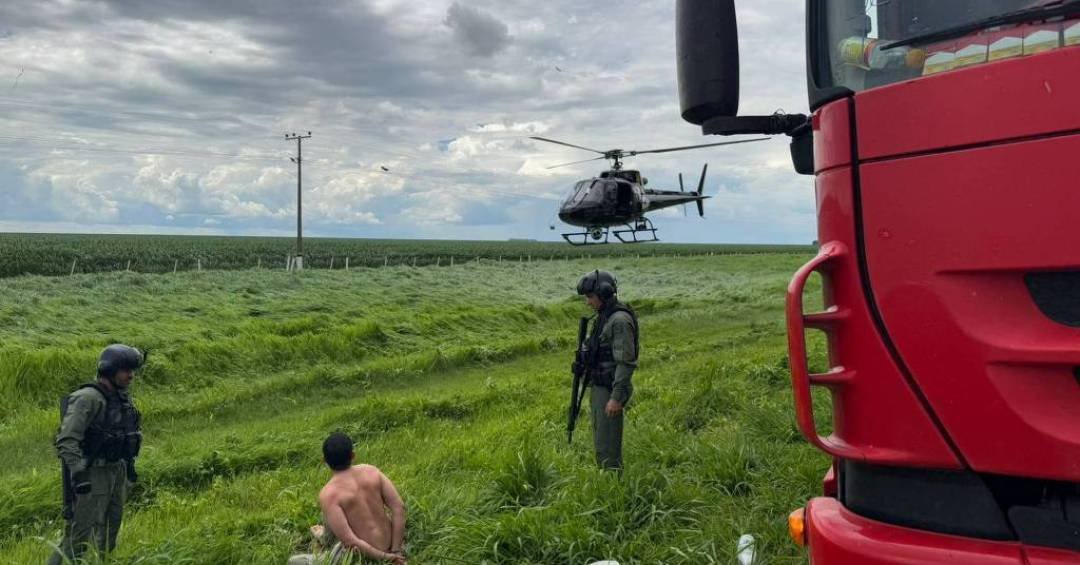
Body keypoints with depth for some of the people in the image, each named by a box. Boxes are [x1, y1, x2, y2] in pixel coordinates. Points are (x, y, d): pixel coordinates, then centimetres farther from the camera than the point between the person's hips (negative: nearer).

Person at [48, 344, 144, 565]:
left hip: (117, 472, 8)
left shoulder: (122, 398, 7)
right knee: (79, 537, -8)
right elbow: (66, 440, -24)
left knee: (109, 533, 15)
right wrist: (78, 472, -31)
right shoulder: (87, 398, -18)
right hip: (92, 475, -8)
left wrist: (129, 465, 20)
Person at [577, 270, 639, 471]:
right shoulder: (605, 317, 12)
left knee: (607, 445, -5)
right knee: (600, 442, 16)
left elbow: (626, 362, -23)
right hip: (600, 388, 10)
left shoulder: (620, 320, -19)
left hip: (610, 391, -10)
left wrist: (616, 397, -25)